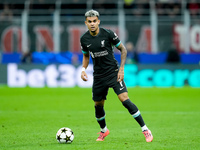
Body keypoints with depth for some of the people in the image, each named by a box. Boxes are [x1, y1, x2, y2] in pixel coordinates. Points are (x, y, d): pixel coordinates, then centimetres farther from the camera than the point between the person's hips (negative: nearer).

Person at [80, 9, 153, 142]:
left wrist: (121, 69, -8)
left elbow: (123, 49, -1)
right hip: (98, 76, 4)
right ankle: (104, 130, 40)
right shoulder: (84, 39, -1)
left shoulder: (108, 34, -13)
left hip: (113, 73, -4)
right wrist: (83, 69, 0)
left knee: (125, 100, -18)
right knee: (98, 105, 11)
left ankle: (145, 130, -13)